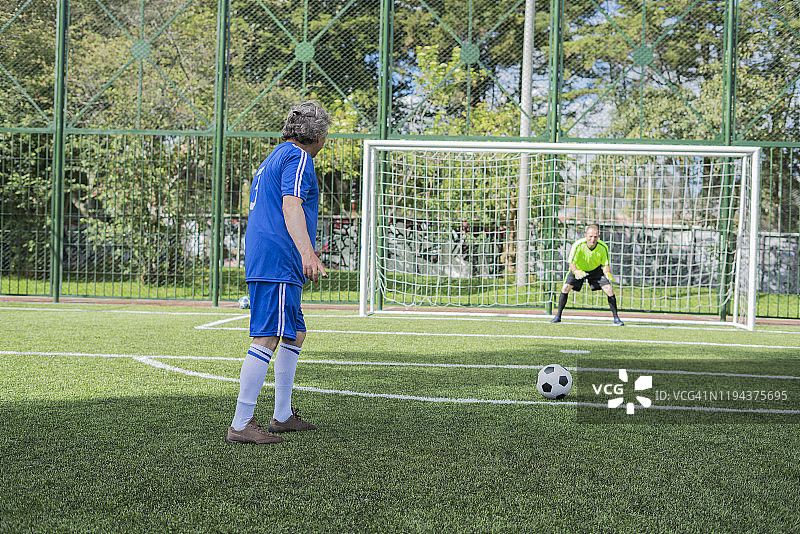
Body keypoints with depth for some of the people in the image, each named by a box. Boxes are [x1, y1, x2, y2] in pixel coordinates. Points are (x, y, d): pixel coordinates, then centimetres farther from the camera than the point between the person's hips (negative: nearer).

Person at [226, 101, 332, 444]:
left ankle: (282, 415, 23)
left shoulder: (272, 160, 26)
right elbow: (291, 207, -19)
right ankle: (240, 425, -16)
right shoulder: (297, 158, -5)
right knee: (268, 339, -14)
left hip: (260, 261, 11)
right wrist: (307, 252, -31)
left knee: (295, 333, 18)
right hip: (279, 262, -11)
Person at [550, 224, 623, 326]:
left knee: (609, 290, -16)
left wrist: (608, 273, -36)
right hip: (578, 269, -1)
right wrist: (576, 272, -46)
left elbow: (605, 264, -14)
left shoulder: (603, 247, -26)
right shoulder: (578, 245, -31)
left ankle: (616, 318, 0)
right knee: (565, 288, -18)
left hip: (596, 269, 1)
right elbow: (571, 262, -26)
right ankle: (558, 316, 0)